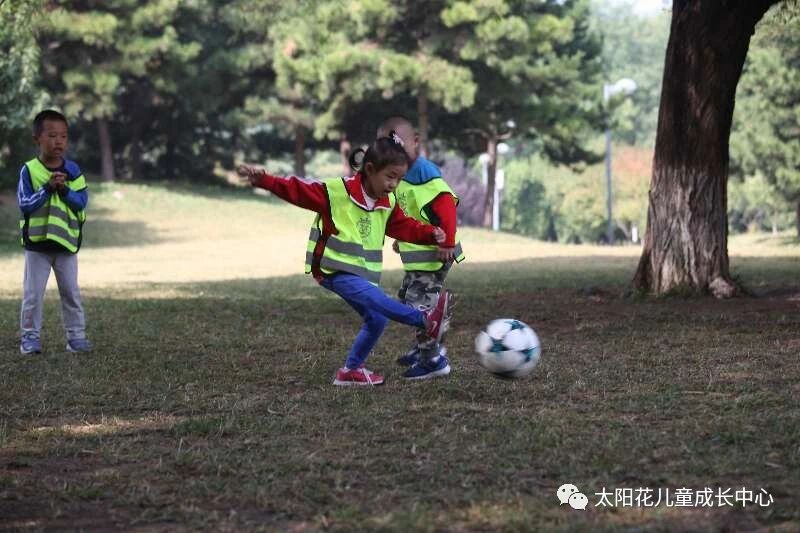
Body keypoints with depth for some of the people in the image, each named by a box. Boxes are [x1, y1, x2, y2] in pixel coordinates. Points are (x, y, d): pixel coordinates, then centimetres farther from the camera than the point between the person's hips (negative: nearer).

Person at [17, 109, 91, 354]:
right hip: (36, 243, -2)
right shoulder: (29, 171, -8)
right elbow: (25, 203, -14)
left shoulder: (72, 170, -1)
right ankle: (30, 335, 11)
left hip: (66, 242, 2)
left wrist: (64, 190, -21)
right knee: (33, 293, 3)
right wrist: (47, 188, -22)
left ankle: (76, 334, 15)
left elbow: (82, 201, -5)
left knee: (71, 292, 9)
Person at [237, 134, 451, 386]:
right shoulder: (337, 191, -13)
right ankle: (427, 321, -40)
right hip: (335, 270, -8)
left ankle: (352, 370, 16)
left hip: (363, 273, 8)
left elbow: (405, 227, 17)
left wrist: (431, 234, 0)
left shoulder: (389, 204, 8)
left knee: (377, 319, 1)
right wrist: (263, 180, -24)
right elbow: (298, 190, -14)